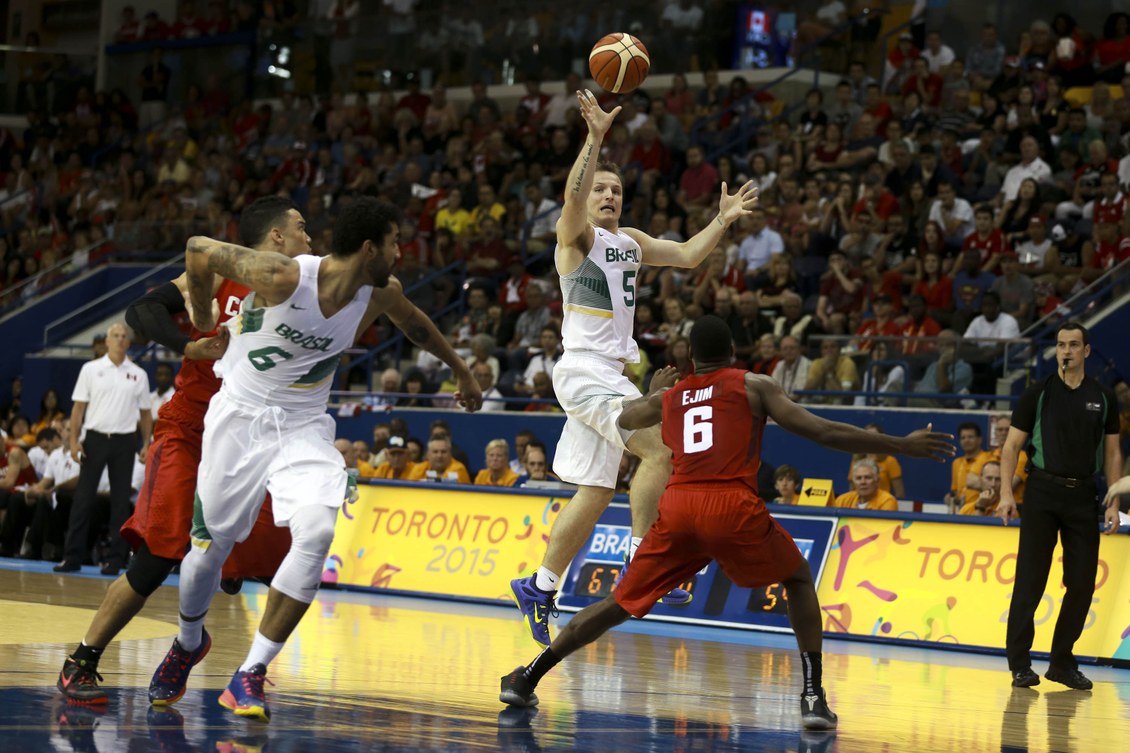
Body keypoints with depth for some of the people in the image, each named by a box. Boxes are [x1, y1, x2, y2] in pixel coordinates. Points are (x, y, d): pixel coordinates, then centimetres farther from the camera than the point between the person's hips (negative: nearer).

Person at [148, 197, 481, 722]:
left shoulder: (381, 294, -7)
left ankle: (249, 676, -15)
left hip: (304, 427, 3)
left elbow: (414, 323, 18)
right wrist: (201, 317, 5)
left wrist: (461, 372, 32)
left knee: (316, 533, -22)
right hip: (241, 417, -3)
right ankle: (188, 643, 41)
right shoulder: (283, 278, -24)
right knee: (211, 545, 6)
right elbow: (199, 249, -12)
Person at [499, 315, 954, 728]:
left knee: (622, 602, 18)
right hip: (733, 507, -3)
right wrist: (901, 446, 9)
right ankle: (813, 695, 6)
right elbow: (824, 433, 5)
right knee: (799, 580, 20)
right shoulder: (754, 387, 12)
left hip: (678, 508, 3)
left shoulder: (666, 398, 23)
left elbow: (624, 420, 45)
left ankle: (526, 679, 16)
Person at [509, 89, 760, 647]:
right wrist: (596, 136, -35)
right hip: (584, 369, -9)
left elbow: (688, 255, 22)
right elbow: (573, 194, -25)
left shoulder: (631, 242, 19)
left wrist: (723, 220, 10)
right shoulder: (578, 236, -5)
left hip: (610, 374, 9)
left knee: (595, 492, 8)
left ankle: (539, 589, 16)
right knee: (660, 449, -21)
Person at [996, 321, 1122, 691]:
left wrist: (1114, 502, 4)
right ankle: (1019, 663, 0)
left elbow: (1112, 453, 11)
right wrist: (1006, 491, -9)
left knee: (1082, 583, 2)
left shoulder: (1104, 397, 8)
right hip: (1043, 491, -2)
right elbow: (1012, 445, 2)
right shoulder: (1038, 393, 2)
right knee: (1030, 579, -5)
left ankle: (1062, 661, 14)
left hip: (1084, 494, 2)